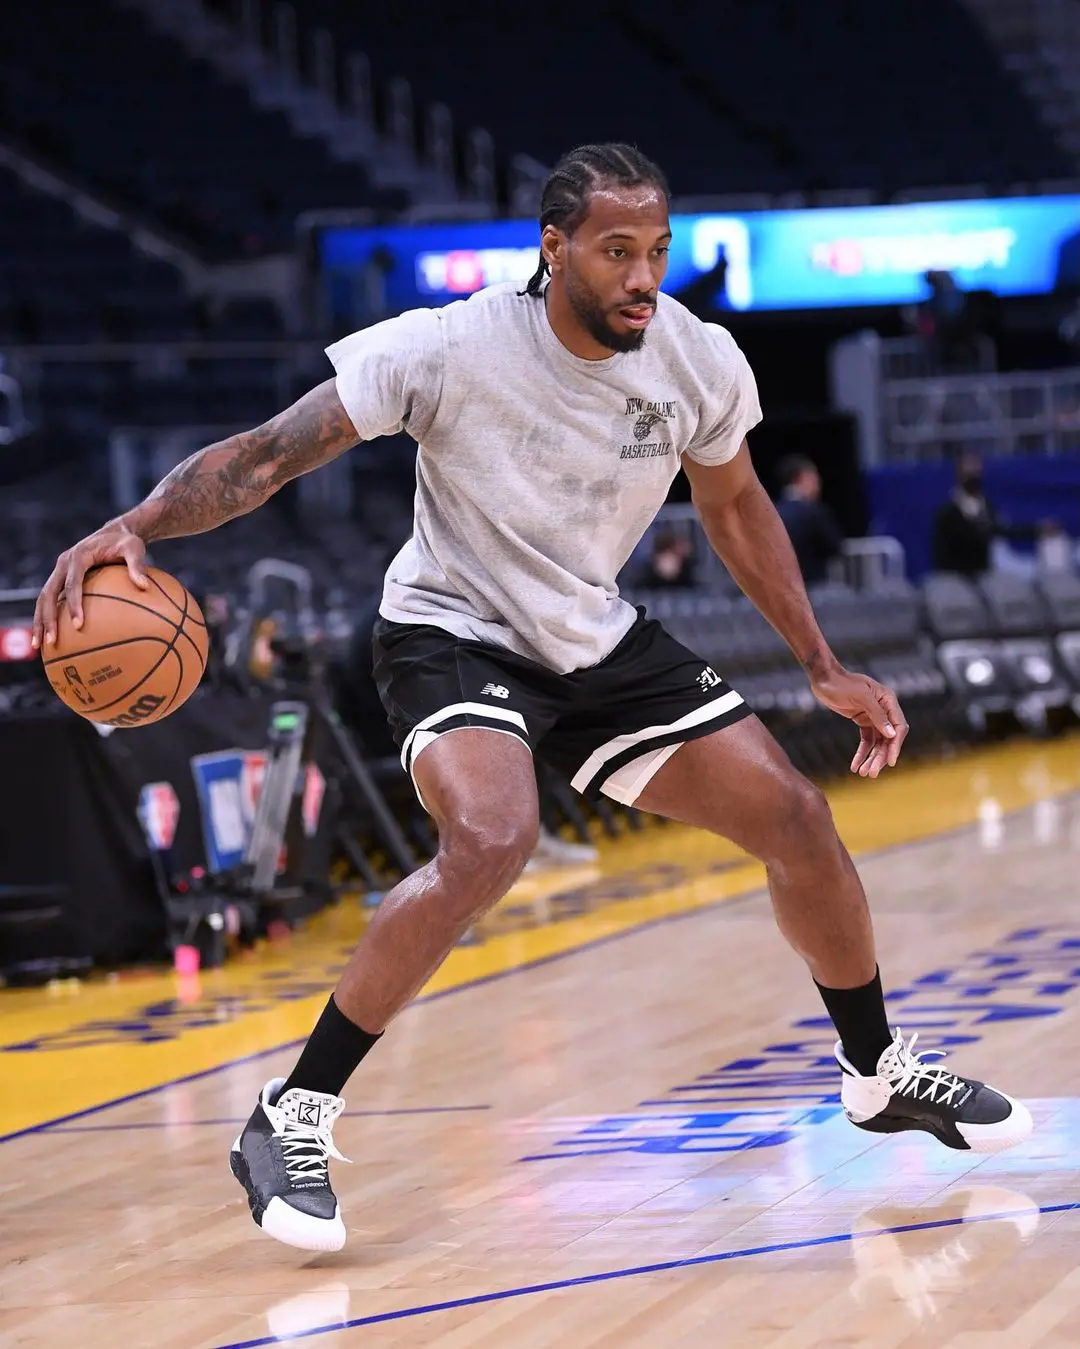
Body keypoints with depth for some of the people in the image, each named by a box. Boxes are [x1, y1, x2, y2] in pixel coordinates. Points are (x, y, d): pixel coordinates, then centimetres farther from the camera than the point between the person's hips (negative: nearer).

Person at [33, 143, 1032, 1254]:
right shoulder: (452, 349, -26)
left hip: (599, 641, 5)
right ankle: (290, 1122, -24)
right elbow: (269, 455, -25)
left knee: (795, 818, 0)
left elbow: (733, 506, 8)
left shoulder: (700, 361, -12)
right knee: (492, 840, -33)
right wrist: (136, 525, -41)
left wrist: (823, 669, 9)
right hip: (453, 632, -5)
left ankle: (879, 1075, 26)